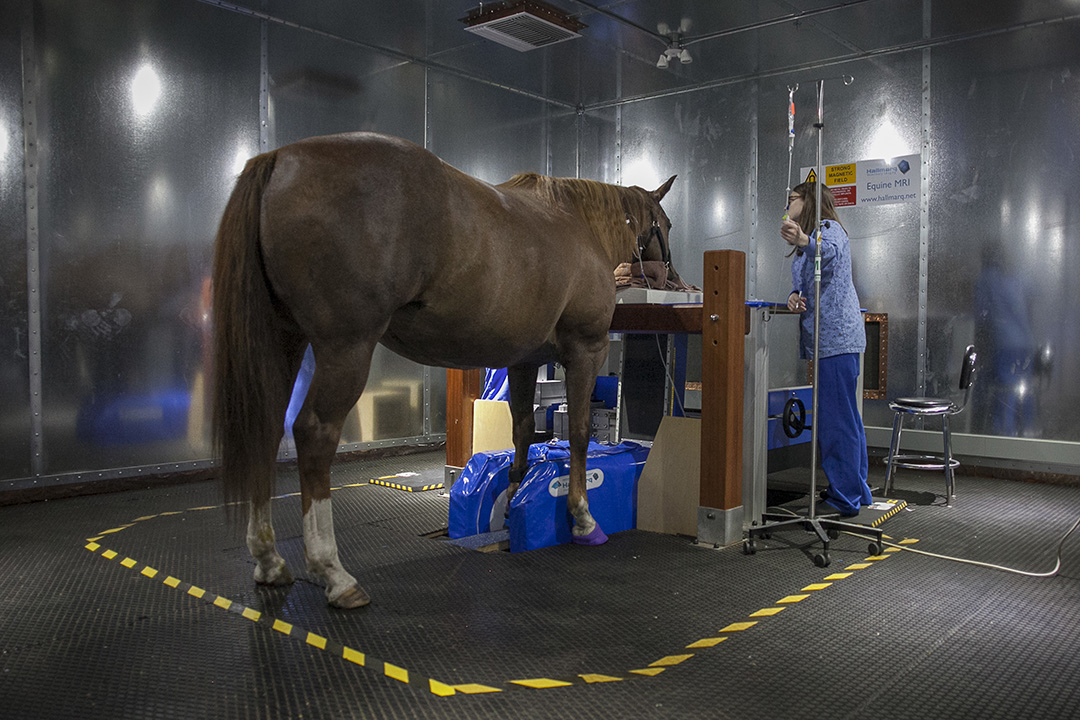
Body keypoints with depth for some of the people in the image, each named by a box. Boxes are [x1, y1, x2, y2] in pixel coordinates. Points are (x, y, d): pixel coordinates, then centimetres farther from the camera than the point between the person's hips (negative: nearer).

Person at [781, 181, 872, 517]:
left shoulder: (828, 227, -6)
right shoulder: (808, 242, 25)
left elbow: (831, 253, -30)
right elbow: (802, 284, 22)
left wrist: (804, 241, -52)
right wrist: (794, 296, -2)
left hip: (836, 337, -11)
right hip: (827, 338, 11)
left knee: (836, 418, -9)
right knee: (845, 417, 15)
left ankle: (844, 499, -5)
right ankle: (856, 491, 25)